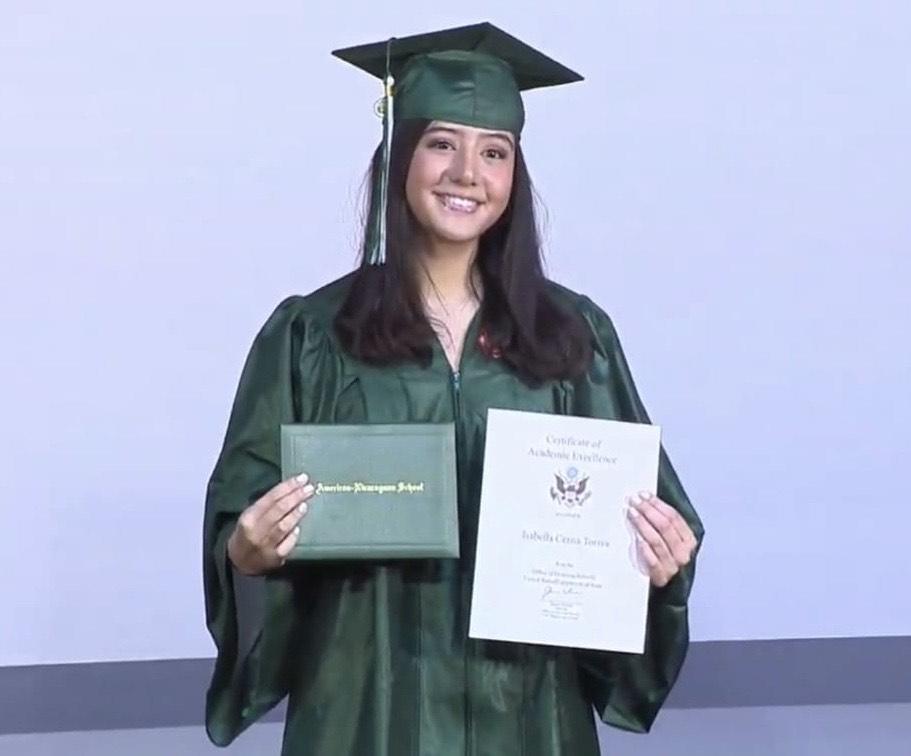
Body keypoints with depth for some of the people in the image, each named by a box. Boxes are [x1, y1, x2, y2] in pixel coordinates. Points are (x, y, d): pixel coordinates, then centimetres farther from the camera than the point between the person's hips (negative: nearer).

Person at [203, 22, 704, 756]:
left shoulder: (575, 333, 2)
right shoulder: (311, 334, -3)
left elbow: (634, 508, 5)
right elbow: (241, 526, -3)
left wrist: (665, 554, -16)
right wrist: (250, 549, -24)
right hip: (370, 696, -1)